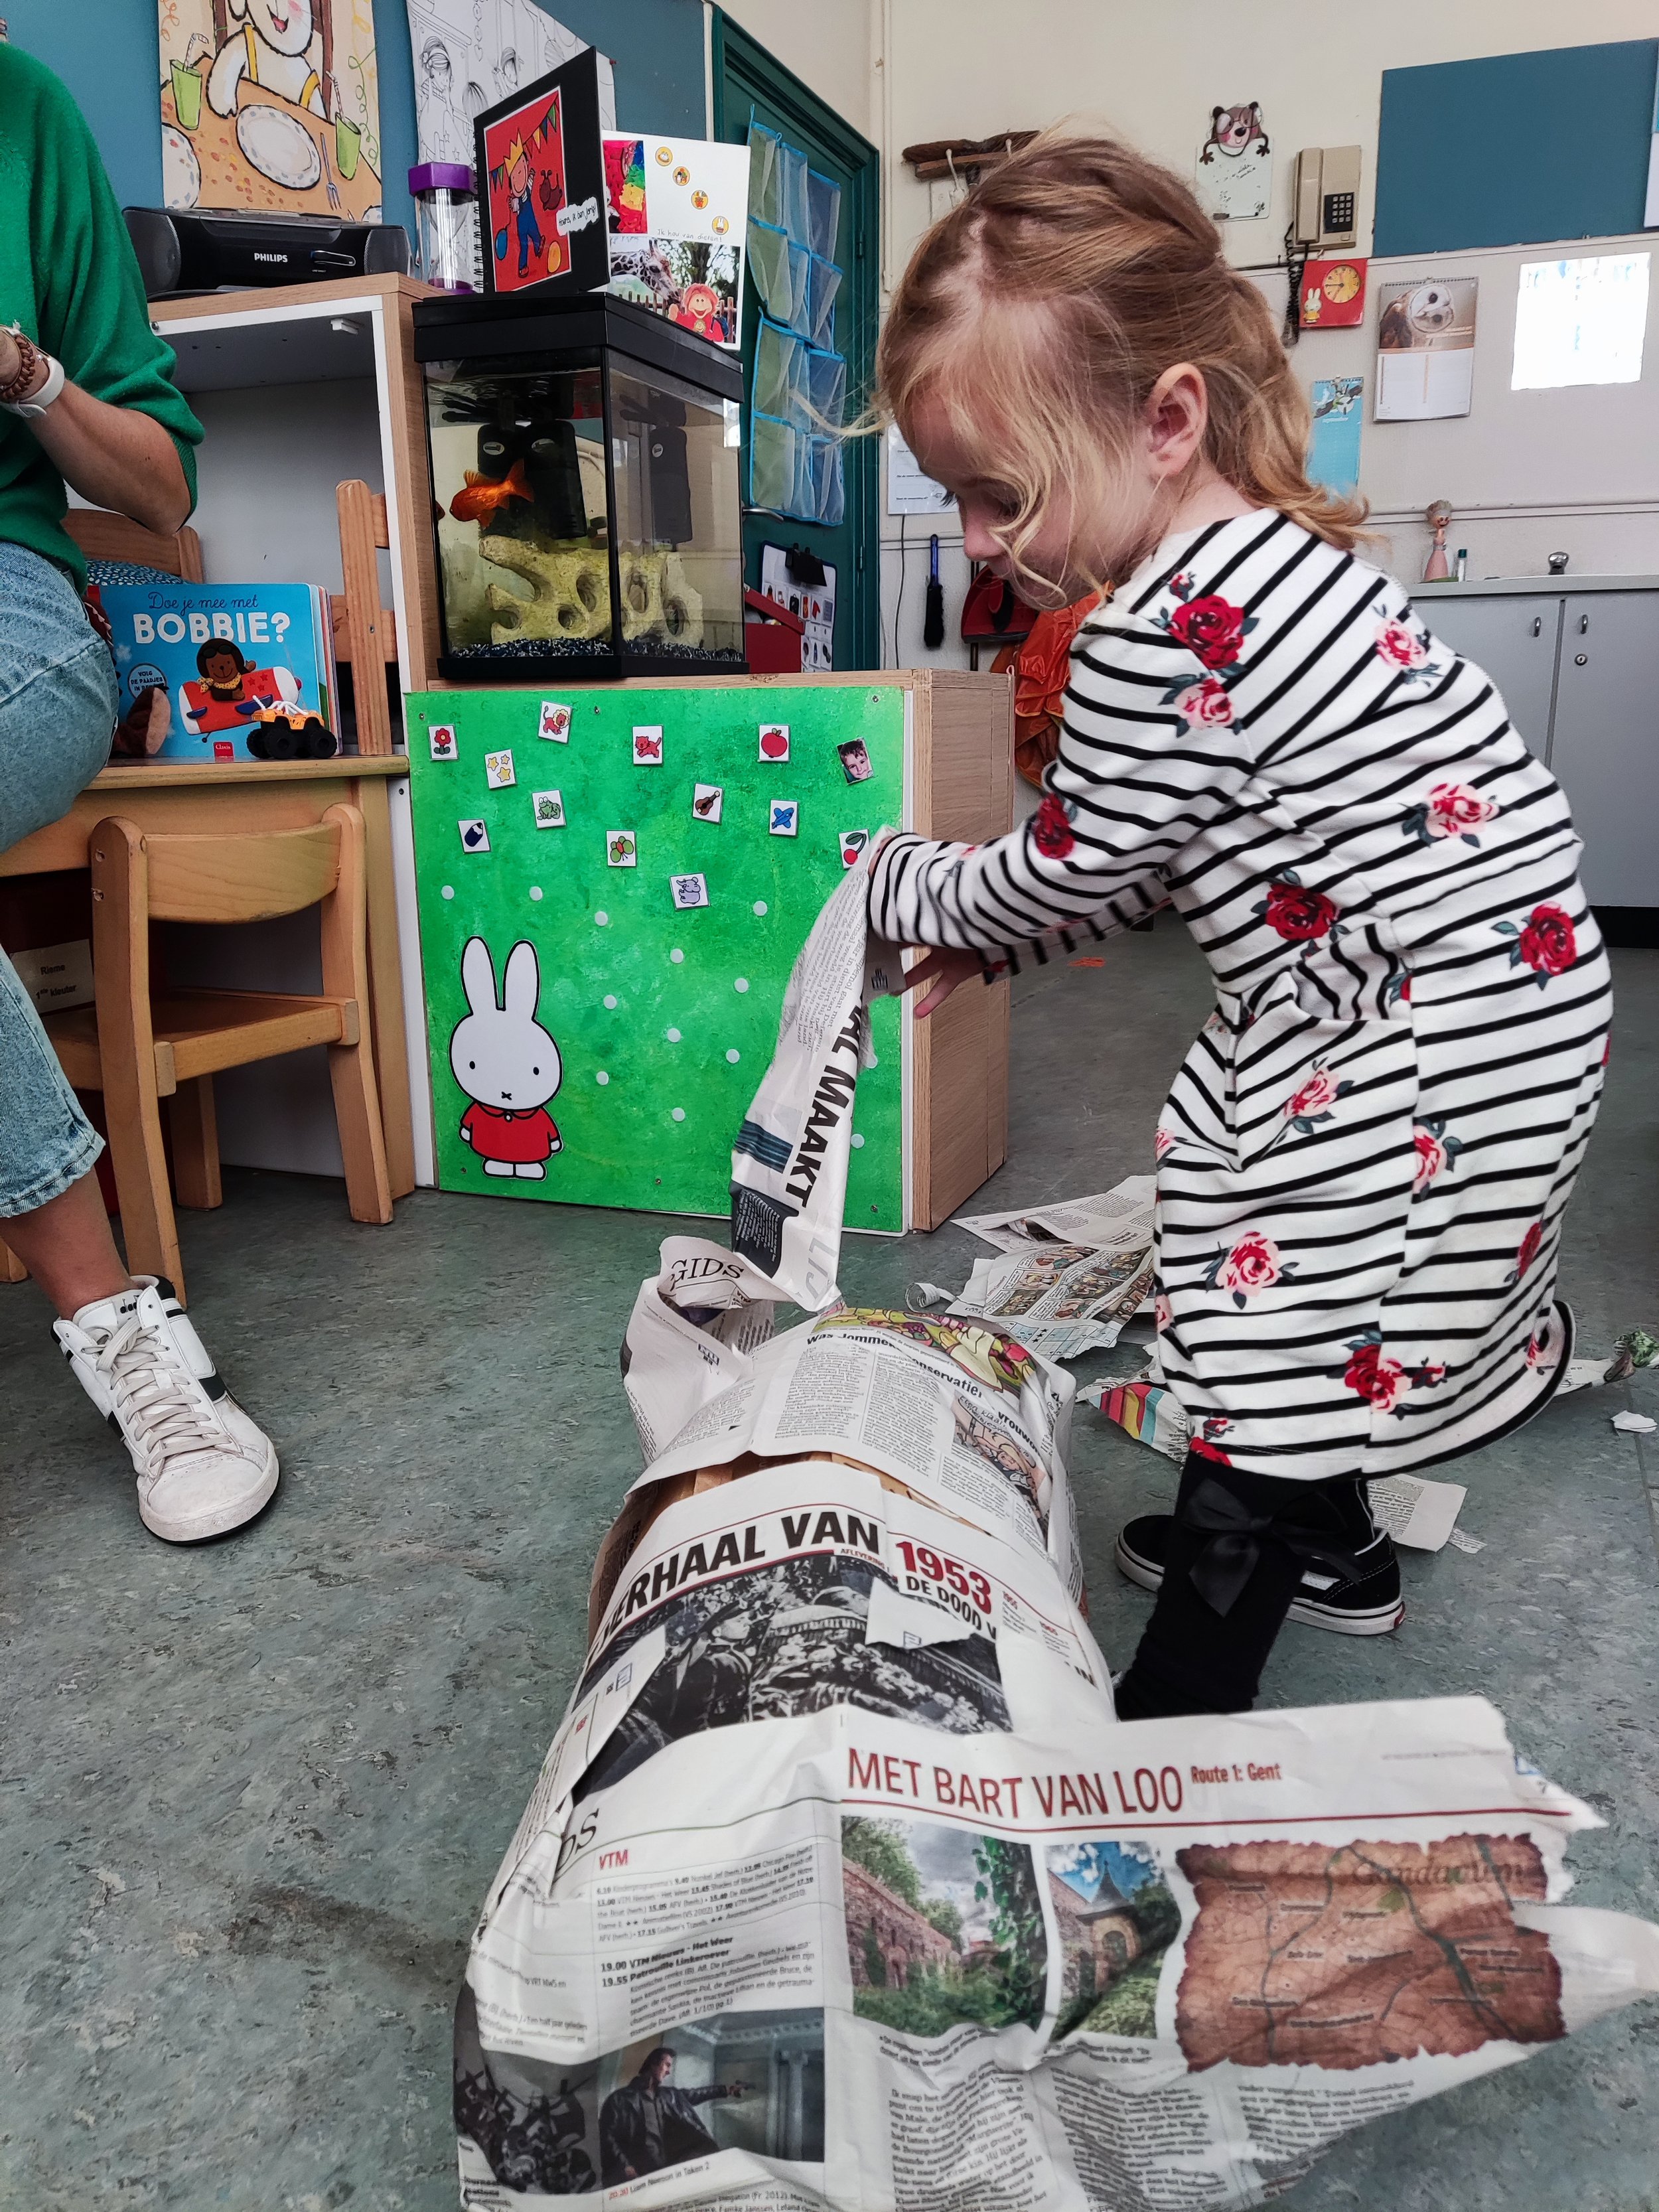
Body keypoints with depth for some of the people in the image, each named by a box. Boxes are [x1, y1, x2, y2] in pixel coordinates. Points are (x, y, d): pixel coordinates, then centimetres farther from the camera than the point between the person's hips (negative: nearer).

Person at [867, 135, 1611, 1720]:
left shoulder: (1156, 634, -26)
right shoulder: (1271, 552, 6)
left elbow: (1079, 867, -13)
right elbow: (1161, 857, 12)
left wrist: (911, 889, 4)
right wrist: (982, 938, 10)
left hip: (1426, 1039, -11)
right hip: (1396, 1002, 11)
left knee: (1275, 1339, -2)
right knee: (1299, 1299, 24)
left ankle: (1182, 1704, 15)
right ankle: (1328, 1545, 47)